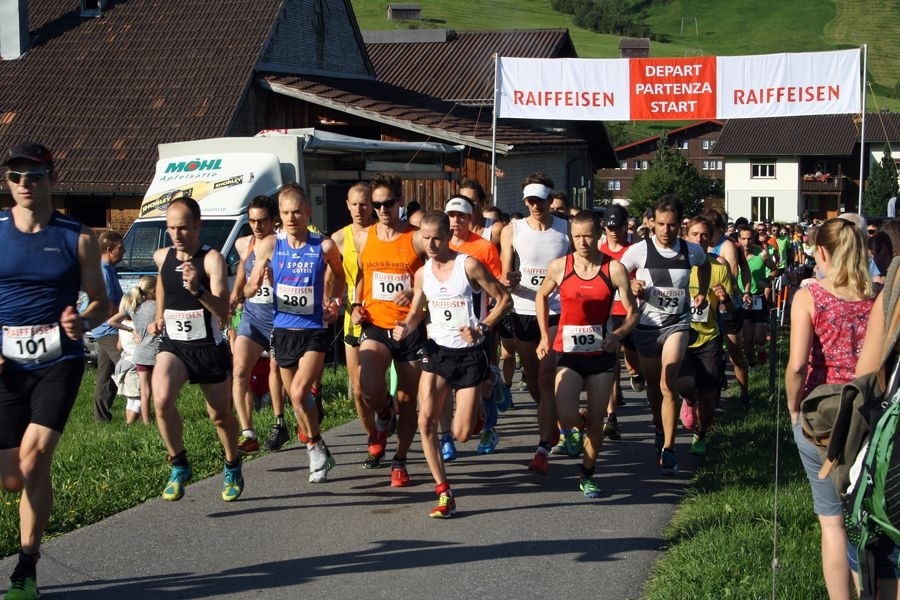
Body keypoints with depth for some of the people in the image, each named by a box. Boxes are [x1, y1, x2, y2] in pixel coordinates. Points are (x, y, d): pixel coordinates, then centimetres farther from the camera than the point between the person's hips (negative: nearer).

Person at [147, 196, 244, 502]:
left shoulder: (212, 259, -15)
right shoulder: (162, 257, 2)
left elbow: (223, 311, -26)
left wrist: (197, 290, -42)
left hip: (209, 347, -3)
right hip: (173, 344, 3)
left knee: (220, 415, 11)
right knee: (161, 400, -24)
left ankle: (232, 469, 38)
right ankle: (178, 466, -5)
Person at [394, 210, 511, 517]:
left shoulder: (469, 265, -10)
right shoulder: (422, 273, 5)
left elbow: (503, 299, -4)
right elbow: (416, 312, 17)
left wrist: (482, 328, -17)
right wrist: (406, 327, -6)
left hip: (469, 353, -4)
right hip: (437, 351, 4)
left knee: (461, 434, -4)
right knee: (426, 420, -15)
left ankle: (478, 408, 36)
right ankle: (444, 493, -7)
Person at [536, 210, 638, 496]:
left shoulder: (615, 269, -7)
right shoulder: (559, 267, -4)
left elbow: (632, 312, -2)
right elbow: (541, 296, 15)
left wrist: (618, 335, -21)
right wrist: (545, 336, 7)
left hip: (602, 354, 0)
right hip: (568, 353, 0)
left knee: (596, 421, 6)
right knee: (566, 416, -17)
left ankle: (587, 475, 27)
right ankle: (575, 428, 21)